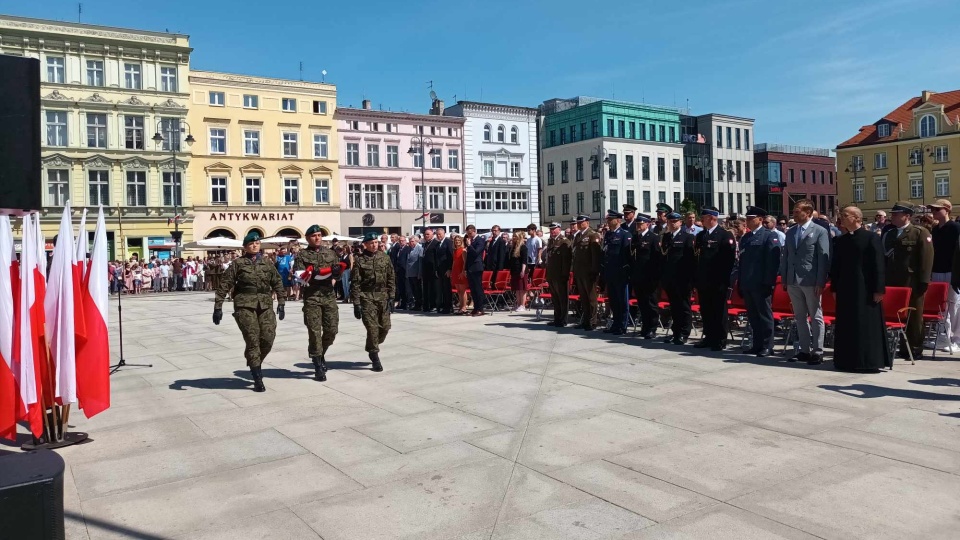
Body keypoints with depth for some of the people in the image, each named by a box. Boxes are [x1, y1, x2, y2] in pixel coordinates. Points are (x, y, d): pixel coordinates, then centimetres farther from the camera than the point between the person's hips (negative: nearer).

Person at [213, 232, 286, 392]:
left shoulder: (267, 264, 12)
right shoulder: (238, 263, 3)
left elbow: (278, 283, 17)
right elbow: (224, 284, 1)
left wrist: (281, 303, 11)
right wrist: (218, 306, -3)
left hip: (265, 305, 3)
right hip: (245, 305, -3)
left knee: (268, 338, -5)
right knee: (252, 340, -8)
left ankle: (255, 364, 25)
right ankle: (257, 379, -1)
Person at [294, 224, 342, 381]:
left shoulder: (330, 253, 15)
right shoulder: (302, 255, 5)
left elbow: (338, 272, 22)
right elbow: (300, 277, -6)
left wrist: (337, 272, 0)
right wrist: (313, 272, -21)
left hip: (329, 296, 3)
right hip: (311, 297, -3)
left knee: (332, 329, 3)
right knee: (314, 331, -4)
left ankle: (321, 353, 30)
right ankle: (318, 365, 6)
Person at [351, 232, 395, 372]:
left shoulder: (385, 257, 6)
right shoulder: (360, 260, -4)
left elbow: (391, 278, 8)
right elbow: (356, 283, -5)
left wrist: (391, 296, 1)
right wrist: (356, 303, -9)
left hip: (383, 296, 4)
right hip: (367, 297, -4)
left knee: (385, 327, 5)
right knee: (372, 327, -8)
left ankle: (371, 348, 30)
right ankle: (375, 357, 5)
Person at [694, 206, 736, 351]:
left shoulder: (725, 235, -6)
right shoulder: (700, 235, 14)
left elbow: (730, 258, -10)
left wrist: (726, 279, -14)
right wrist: (696, 279, 11)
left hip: (718, 282, -6)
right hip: (703, 281, 6)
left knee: (719, 311, 1)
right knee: (705, 311, 11)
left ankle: (720, 340, 9)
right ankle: (709, 337, 21)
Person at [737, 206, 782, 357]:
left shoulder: (770, 236, -4)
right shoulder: (745, 238, 17)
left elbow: (774, 261, -11)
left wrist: (769, 282, -17)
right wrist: (740, 282, 14)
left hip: (761, 284, -7)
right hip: (747, 284, 7)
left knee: (765, 315, 0)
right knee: (753, 316, 11)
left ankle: (767, 346, 5)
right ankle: (757, 344, 19)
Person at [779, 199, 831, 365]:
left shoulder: (820, 231, -4)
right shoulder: (790, 232, 12)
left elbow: (824, 258, -8)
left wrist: (820, 282, -14)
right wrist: (784, 278, 9)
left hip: (811, 281, -6)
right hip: (793, 281, 6)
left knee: (816, 317, 2)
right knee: (800, 317, 11)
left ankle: (817, 352, 7)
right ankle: (805, 350, 20)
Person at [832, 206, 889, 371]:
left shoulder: (872, 238, -4)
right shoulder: (840, 240, 11)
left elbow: (878, 265, -7)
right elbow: (835, 265, 13)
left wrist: (879, 289, -12)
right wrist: (834, 288, 9)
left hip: (866, 290, -5)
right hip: (845, 289, 5)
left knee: (867, 325, -1)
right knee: (847, 326, 7)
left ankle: (869, 361, 5)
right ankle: (847, 361, 14)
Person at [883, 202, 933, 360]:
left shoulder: (921, 233, -2)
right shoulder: (887, 233, 14)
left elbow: (926, 258, -8)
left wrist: (923, 281, -14)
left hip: (912, 283, -5)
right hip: (891, 282, 5)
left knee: (913, 316, 5)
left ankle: (915, 349, 14)